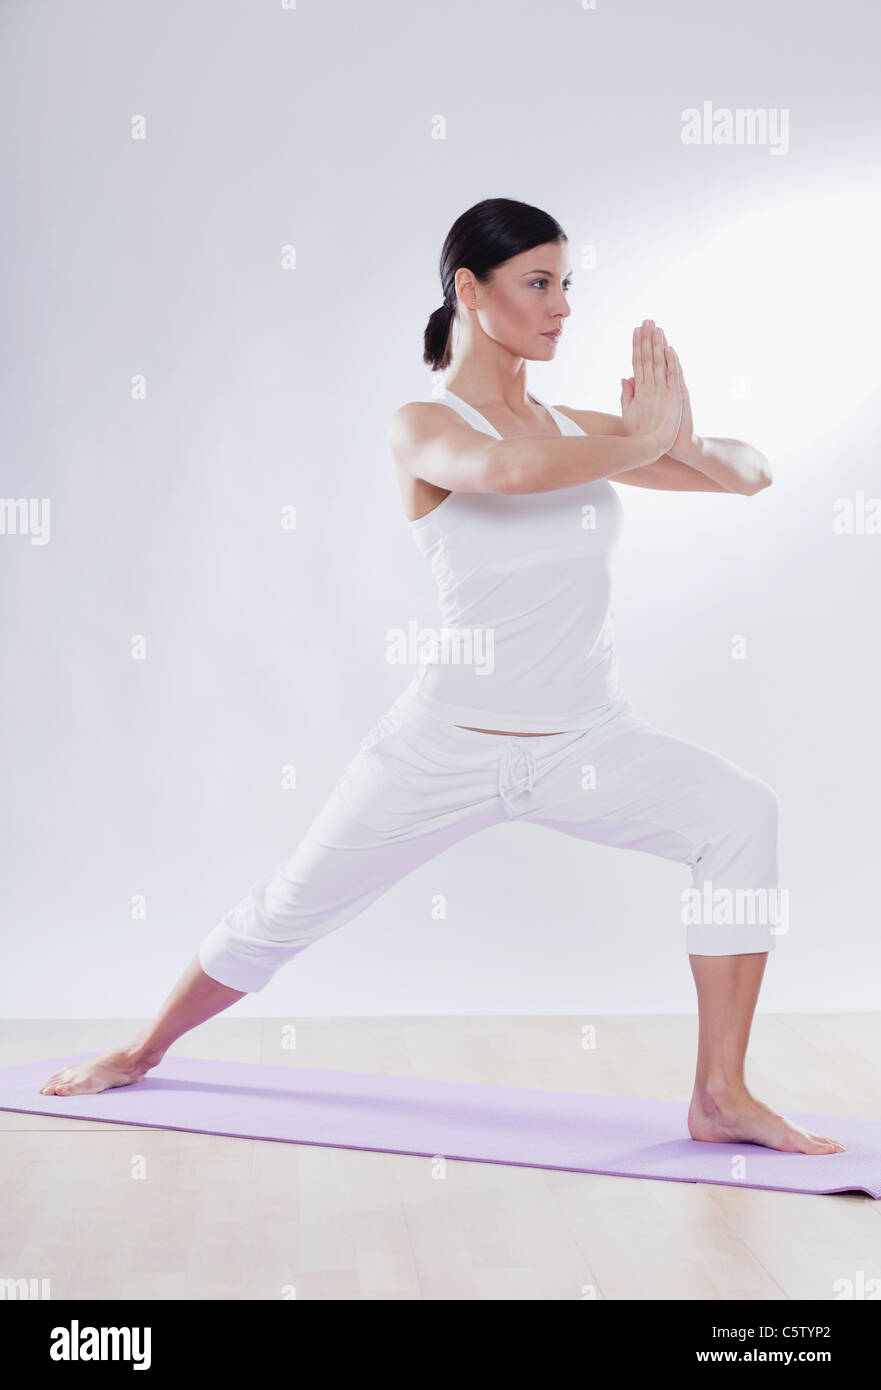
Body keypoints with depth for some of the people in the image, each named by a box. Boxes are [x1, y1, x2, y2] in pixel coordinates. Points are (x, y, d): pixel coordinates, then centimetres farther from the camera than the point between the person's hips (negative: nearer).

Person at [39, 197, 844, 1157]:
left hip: (590, 742, 4)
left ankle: (721, 1097, -13)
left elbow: (753, 475, 8)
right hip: (448, 744, -3)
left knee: (742, 814, -23)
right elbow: (505, 469, -31)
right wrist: (639, 444, -17)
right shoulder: (420, 427, -6)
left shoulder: (579, 429, 9)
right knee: (286, 913, 10)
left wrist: (684, 443, -13)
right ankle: (143, 1051, 38)